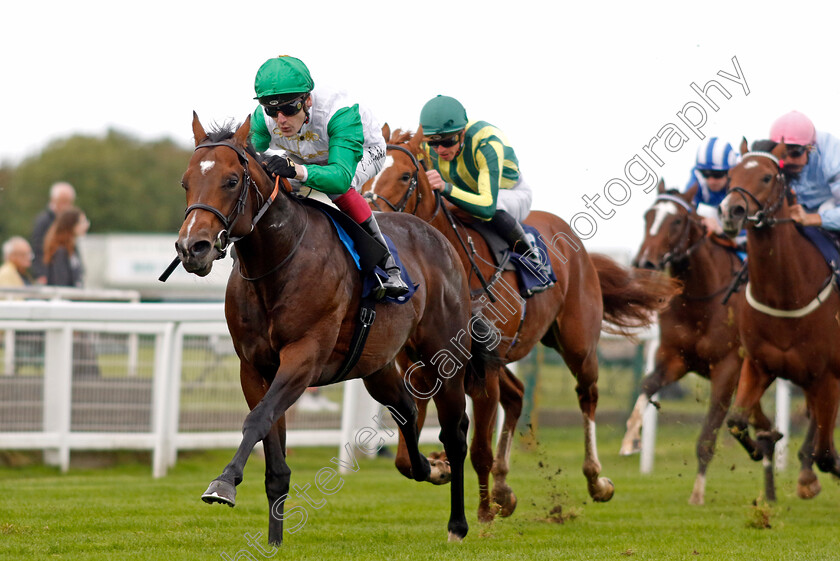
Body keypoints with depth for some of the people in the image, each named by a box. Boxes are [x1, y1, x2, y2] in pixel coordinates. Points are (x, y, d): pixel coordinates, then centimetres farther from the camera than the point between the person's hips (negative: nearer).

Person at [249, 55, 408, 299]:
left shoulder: (341, 112, -44)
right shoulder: (262, 118, -29)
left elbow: (341, 176, -53)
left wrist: (296, 170, -71)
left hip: (364, 151, -5)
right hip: (307, 157, 6)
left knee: (338, 188, -37)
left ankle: (388, 268, -26)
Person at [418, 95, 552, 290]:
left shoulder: (486, 143, -38)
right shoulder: (429, 147, -21)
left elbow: (487, 207, -48)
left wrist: (446, 188, -61)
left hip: (512, 196, -6)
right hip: (468, 195, 6)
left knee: (494, 210, -40)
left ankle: (529, 252, -13)